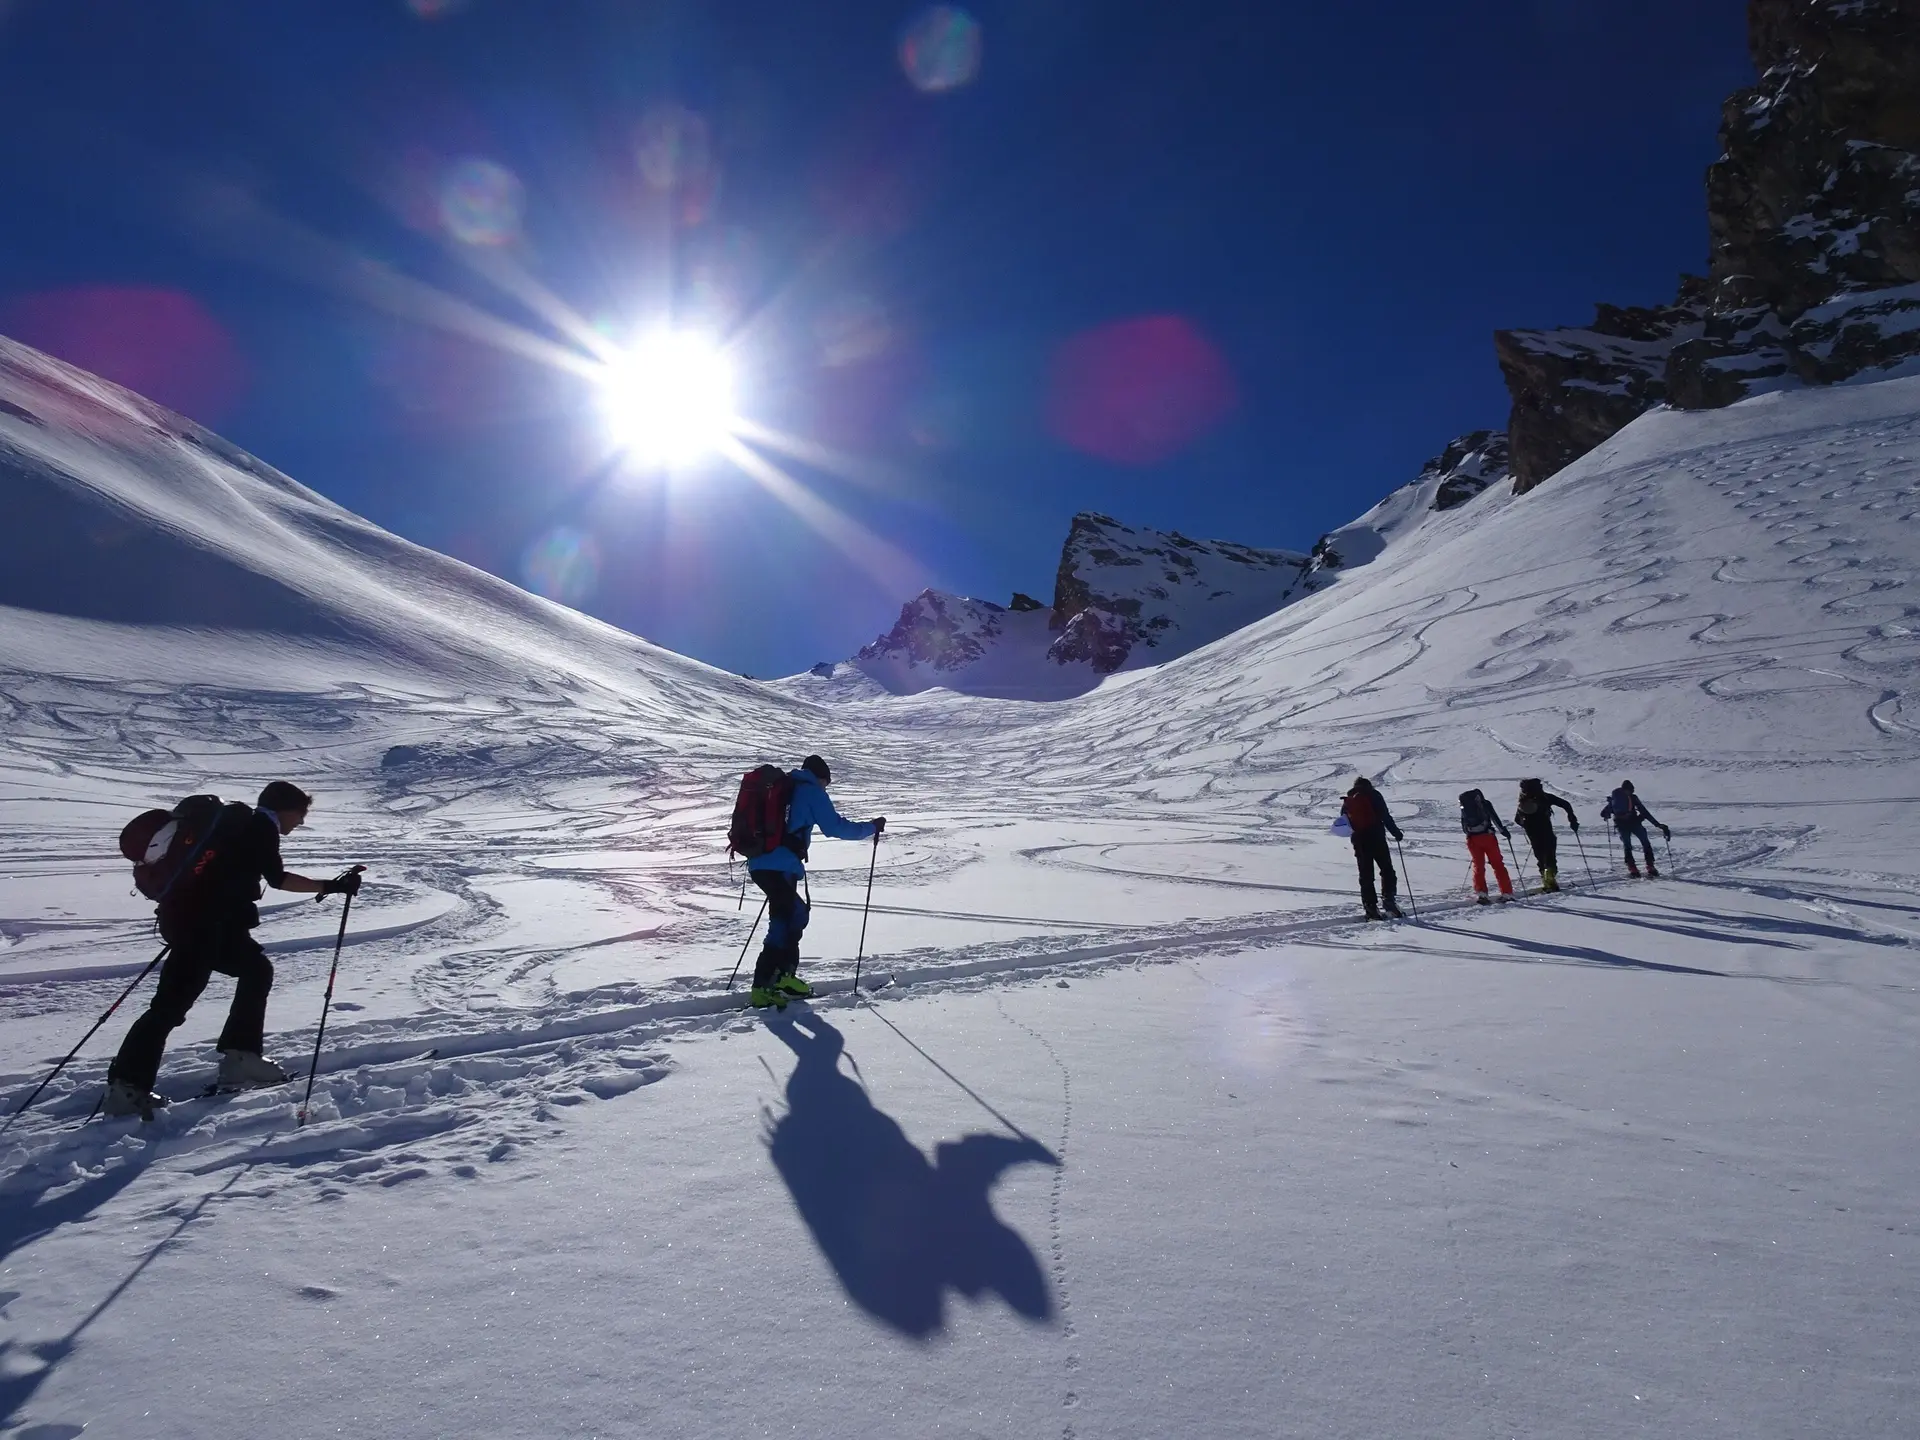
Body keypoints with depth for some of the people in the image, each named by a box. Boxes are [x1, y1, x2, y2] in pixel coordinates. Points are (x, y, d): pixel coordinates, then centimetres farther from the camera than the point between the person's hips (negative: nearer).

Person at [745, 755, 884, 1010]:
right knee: (782, 923, -1)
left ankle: (784, 976, 15)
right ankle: (762, 988, -4)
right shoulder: (811, 790, 2)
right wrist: (871, 827, 10)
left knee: (797, 913, 16)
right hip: (780, 867, -8)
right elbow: (836, 827, -1)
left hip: (759, 863, 8)